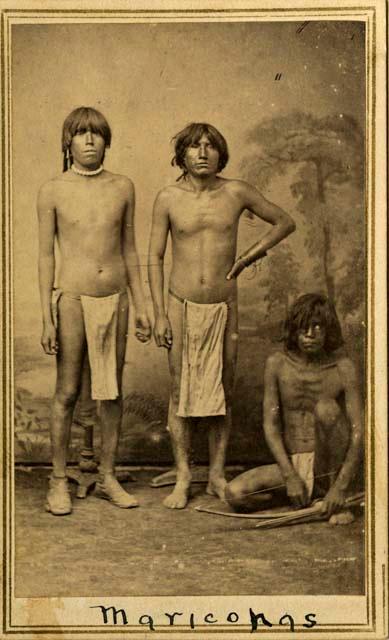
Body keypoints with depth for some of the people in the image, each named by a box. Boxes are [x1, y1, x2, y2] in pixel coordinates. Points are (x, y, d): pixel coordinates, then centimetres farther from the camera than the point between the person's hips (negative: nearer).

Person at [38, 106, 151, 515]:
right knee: (67, 392, 2)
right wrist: (47, 317, -5)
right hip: (72, 297, -3)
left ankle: (107, 477, 21)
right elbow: (46, 256, -1)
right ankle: (58, 481, 15)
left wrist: (140, 306, 11)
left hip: (114, 298, 3)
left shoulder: (122, 188, 6)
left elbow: (128, 249, 12)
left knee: (112, 391, 8)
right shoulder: (53, 191, -1)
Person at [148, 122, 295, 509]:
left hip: (223, 307, 1)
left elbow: (284, 223, 12)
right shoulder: (168, 198, -2)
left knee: (222, 392, 6)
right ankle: (183, 478, 14)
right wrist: (159, 315, -4)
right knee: (180, 393, 3)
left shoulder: (236, 193, 0)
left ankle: (217, 475, 18)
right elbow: (155, 258, 1)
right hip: (182, 307, -1)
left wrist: (246, 259, 3)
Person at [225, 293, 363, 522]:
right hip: (292, 465, 3)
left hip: (331, 467, -2)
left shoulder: (342, 367, -9)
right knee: (235, 493, -20)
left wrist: (341, 486, -24)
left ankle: (333, 495, -14)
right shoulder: (277, 364, -2)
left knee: (326, 407, -29)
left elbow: (358, 430, -13)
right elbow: (270, 425, -4)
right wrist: (290, 477, -16)